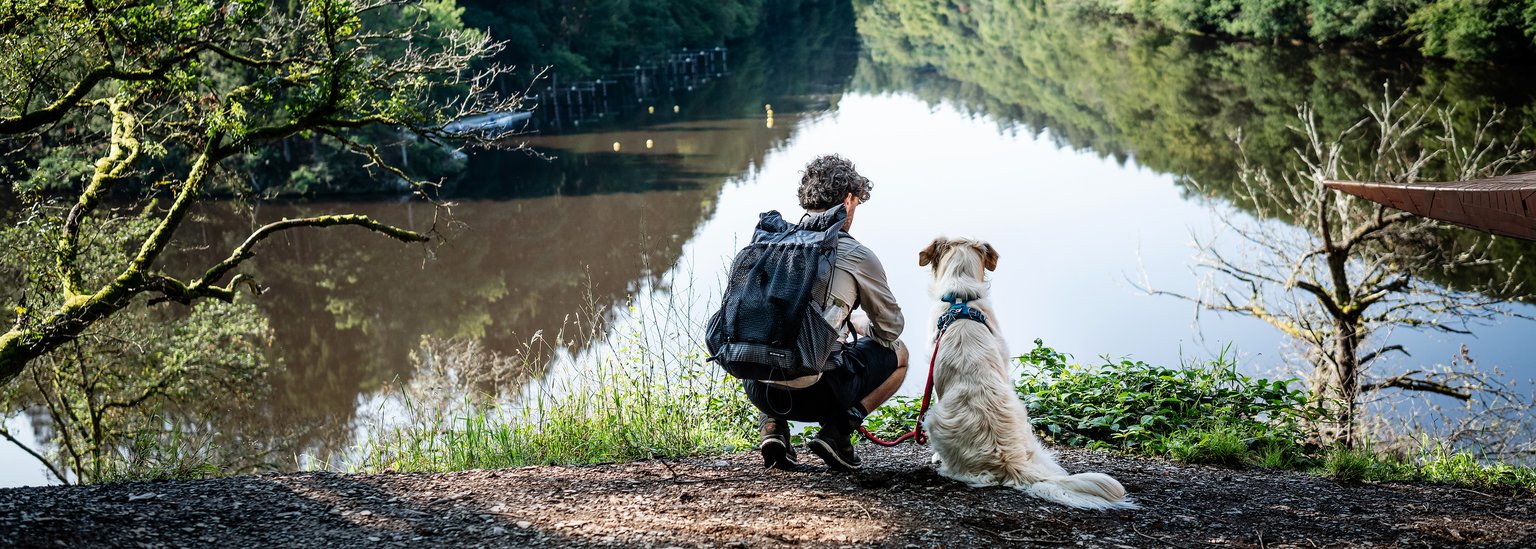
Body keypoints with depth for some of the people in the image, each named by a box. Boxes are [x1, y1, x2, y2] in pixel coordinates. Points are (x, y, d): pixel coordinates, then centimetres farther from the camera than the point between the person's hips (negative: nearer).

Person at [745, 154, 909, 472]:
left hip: (755, 387, 5)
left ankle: (773, 427, 18)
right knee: (897, 353, 20)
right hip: (811, 394, -5)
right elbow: (890, 328, 12)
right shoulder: (856, 256, -3)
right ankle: (837, 431, 4)